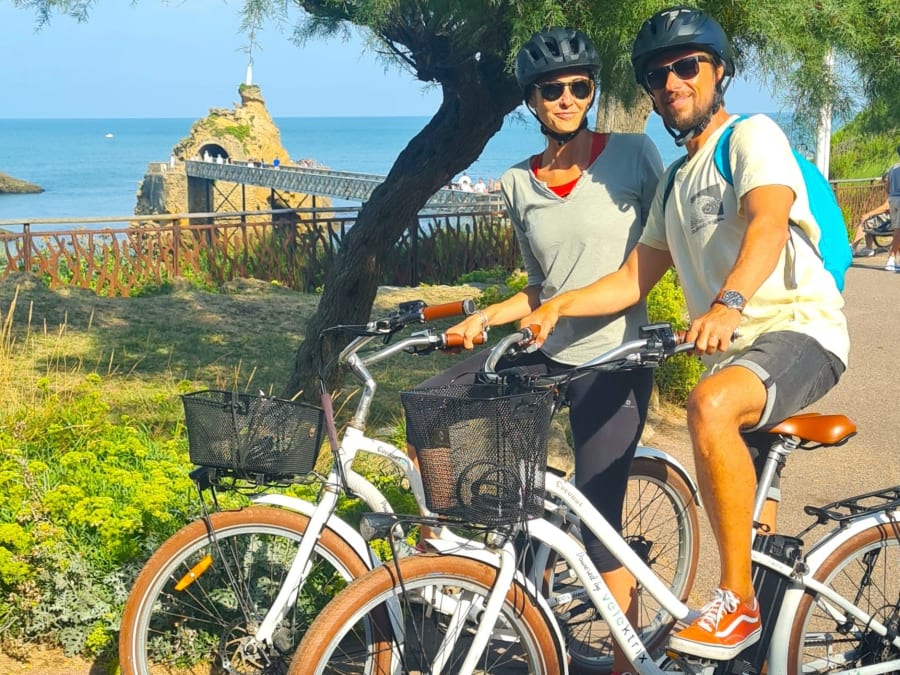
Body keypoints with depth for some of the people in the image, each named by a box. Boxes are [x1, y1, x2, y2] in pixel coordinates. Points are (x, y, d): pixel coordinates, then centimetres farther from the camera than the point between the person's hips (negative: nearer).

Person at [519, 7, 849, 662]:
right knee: (747, 506, 13)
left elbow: (767, 223, -24)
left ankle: (738, 602, -28)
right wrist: (555, 307, 0)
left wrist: (730, 302, -43)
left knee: (710, 406, -37)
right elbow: (634, 280, 17)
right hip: (735, 348, 9)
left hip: (800, 329, -9)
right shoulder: (676, 182, 21)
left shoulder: (752, 136, -4)